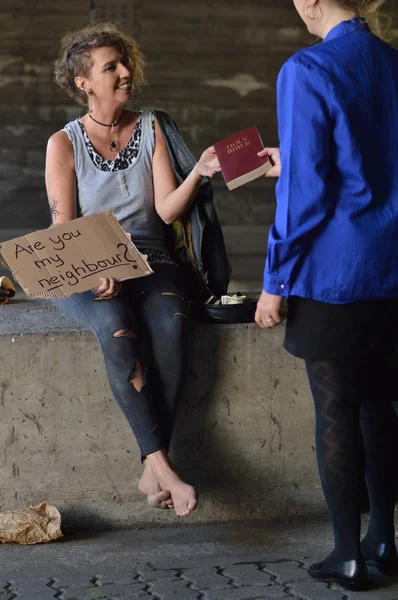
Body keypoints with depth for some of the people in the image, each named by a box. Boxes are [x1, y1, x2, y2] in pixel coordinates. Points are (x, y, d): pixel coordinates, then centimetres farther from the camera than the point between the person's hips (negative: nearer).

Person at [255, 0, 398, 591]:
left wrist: (275, 281, -8)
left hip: (333, 273, -6)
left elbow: (305, 191, -17)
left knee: (335, 411, 4)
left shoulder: (308, 70, -15)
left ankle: (348, 557, 13)